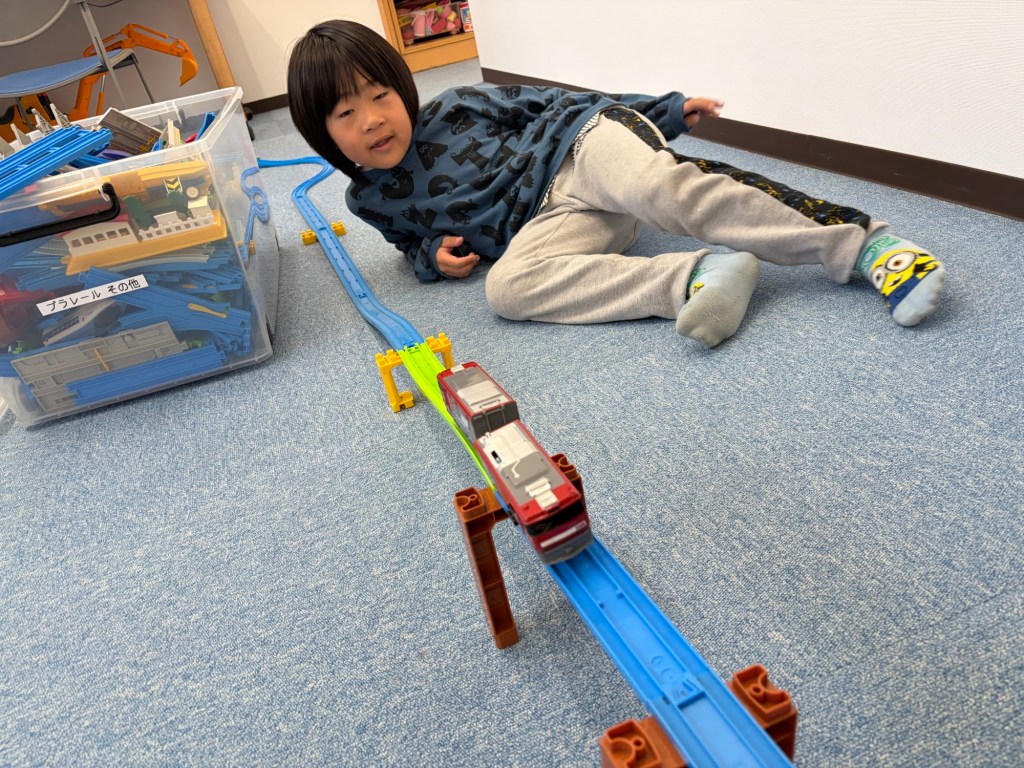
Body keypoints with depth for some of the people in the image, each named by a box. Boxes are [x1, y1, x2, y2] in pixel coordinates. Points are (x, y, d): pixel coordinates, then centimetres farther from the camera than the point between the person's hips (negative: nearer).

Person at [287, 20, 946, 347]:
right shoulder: (372, 199, 8)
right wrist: (433, 254, 0)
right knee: (506, 285, -30)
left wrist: (664, 110, 12)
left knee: (668, 186, -34)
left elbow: (544, 103, 8)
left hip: (579, 145, -2)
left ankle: (865, 244, -29)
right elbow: (417, 237, 27)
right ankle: (695, 276, -36)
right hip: (547, 220, 2)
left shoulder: (452, 108, 1)